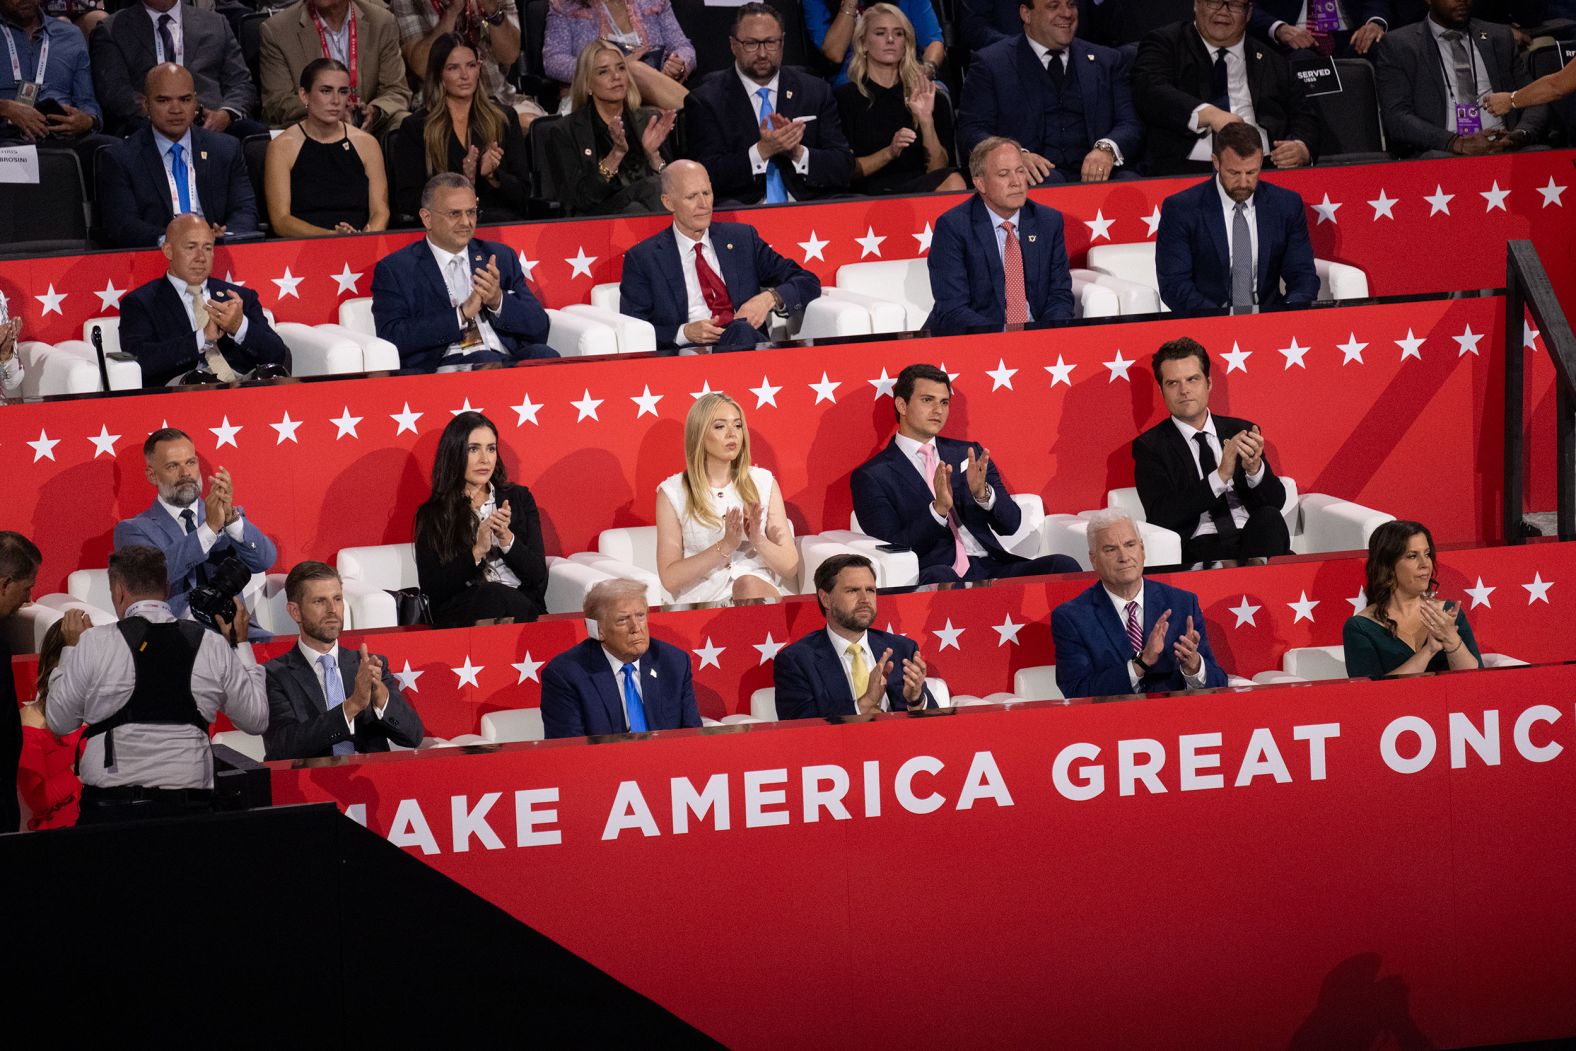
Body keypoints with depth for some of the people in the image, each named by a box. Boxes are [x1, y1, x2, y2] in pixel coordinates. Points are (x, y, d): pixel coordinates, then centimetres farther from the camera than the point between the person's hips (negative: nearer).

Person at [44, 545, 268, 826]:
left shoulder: (92, 644, -2)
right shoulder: (214, 646, 3)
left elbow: (60, 723, 9)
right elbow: (256, 719, 13)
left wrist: (71, 650, 20)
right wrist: (241, 644, 22)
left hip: (109, 808, -2)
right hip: (188, 808, 2)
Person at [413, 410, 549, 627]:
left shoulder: (519, 498, 18)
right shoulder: (431, 515, 11)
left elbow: (538, 576, 10)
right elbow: (431, 591, 1)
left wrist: (506, 538, -7)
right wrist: (477, 551, -9)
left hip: (523, 603, 1)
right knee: (493, 594, -39)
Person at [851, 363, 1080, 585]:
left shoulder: (969, 454, 20)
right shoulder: (872, 476, 6)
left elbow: (1010, 524, 13)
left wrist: (983, 493, -9)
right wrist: (938, 509, -18)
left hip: (991, 567, 5)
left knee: (1063, 566, -24)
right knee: (938, 575, -42)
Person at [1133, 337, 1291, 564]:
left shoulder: (1241, 431, 17)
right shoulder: (1149, 447, 8)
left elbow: (1276, 501, 10)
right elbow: (1160, 517, -7)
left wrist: (1254, 468, -13)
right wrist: (1221, 476, -16)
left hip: (1254, 538, 5)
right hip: (1199, 549, -5)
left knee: (1269, 517, -30)